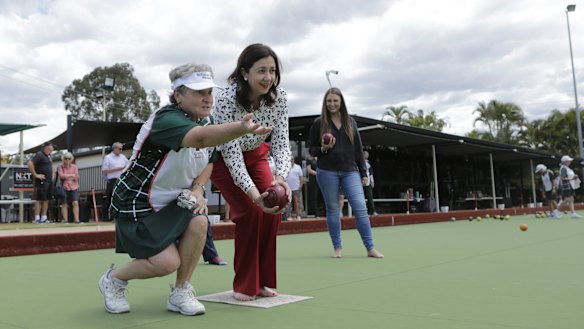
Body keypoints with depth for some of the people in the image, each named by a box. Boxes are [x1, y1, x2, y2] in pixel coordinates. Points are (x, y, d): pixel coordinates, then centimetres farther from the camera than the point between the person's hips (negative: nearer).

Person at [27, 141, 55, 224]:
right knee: (39, 199, -6)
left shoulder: (48, 156, 16)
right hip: (41, 181, -9)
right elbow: (30, 163, -22)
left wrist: (51, 175, 21)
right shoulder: (39, 155, -11)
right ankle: (37, 219, -4)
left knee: (46, 199, 9)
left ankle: (44, 218, 13)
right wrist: (35, 175, -20)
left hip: (49, 181, 9)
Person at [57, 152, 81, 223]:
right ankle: (65, 220, 8)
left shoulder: (74, 167, 8)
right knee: (64, 204, 2)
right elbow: (61, 176, -12)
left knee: (75, 203, -7)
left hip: (74, 187, 1)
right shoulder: (60, 167, 4)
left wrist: (66, 176, -6)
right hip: (64, 188, -1)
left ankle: (76, 219, -7)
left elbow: (76, 177, -2)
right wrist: (71, 175, -7)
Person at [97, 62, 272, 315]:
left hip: (171, 200, 7)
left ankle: (180, 294, -2)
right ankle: (113, 279, 15)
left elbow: (208, 161, 12)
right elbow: (200, 137, -49)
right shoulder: (166, 118, -27)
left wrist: (198, 188, -9)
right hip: (136, 203, -6)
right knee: (167, 262, -17)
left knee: (199, 221, -22)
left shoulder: (206, 120, -2)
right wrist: (241, 128, -66)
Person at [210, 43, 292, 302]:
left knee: (273, 210, -10)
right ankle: (244, 285, -1)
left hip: (255, 155, 4)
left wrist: (280, 177, -42)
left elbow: (281, 141, -22)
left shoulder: (279, 97, -21)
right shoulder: (227, 98, -34)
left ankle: (263, 280, 6)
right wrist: (254, 194, -48)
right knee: (250, 211, -18)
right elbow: (231, 151, -36)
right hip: (223, 158, -4)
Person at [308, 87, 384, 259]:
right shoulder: (319, 123, 3)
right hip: (327, 172, -1)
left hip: (350, 171, 2)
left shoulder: (350, 122, 10)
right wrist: (323, 149, -15)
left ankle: (370, 248, 0)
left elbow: (358, 148, 12)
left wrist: (363, 172, 9)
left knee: (361, 208, -6)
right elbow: (311, 149, 6)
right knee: (333, 210, 4)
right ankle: (338, 248, 14)